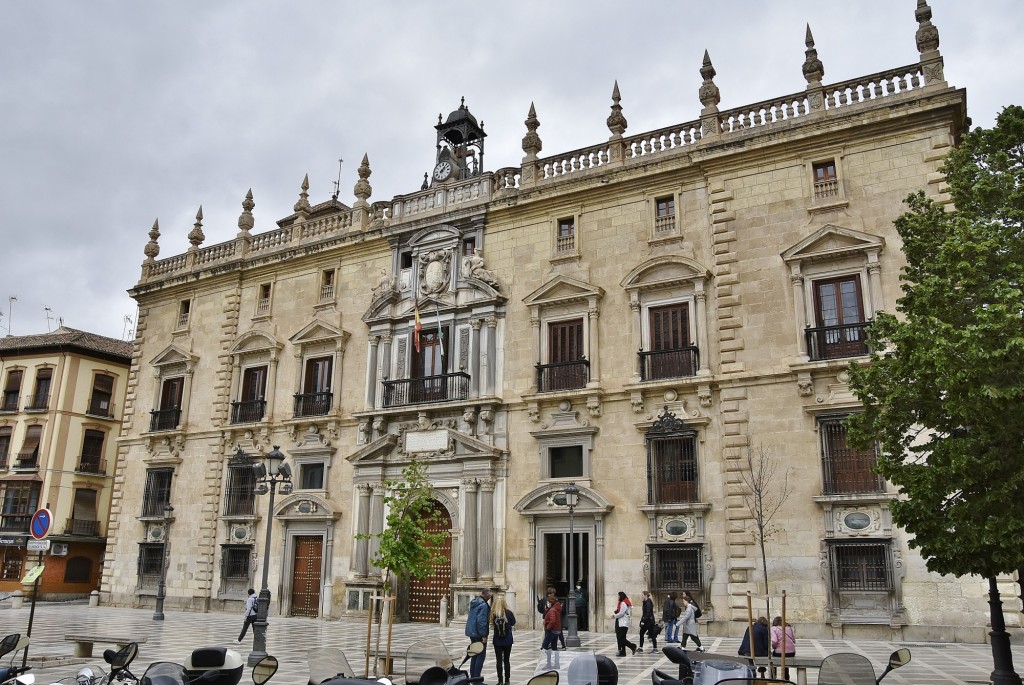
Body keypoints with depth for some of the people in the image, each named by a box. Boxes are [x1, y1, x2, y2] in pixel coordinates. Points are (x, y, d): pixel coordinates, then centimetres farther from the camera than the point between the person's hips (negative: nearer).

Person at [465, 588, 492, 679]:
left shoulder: (474, 602, 11)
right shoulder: (483, 605, -19)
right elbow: (481, 621, -24)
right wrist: (484, 635, -19)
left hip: (472, 632, 9)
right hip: (479, 634, -9)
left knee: (475, 655, 17)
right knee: (481, 656, -2)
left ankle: (472, 676, 21)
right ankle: (476, 678, -4)